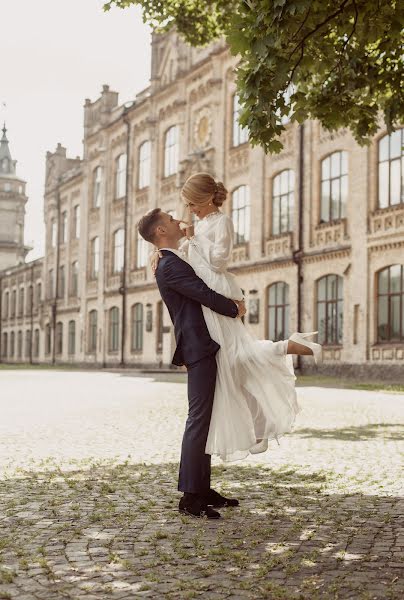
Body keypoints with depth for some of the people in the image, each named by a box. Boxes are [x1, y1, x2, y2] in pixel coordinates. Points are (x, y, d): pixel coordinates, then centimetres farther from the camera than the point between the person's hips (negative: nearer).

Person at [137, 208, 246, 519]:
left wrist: (233, 302, 7)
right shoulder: (169, 266, -12)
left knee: (205, 419, 13)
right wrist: (235, 309, -1)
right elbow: (205, 295, -17)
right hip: (199, 348, -11)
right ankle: (190, 496, -6)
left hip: (205, 348, 11)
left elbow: (205, 291, 24)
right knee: (199, 419, -9)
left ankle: (203, 488, 20)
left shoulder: (175, 262, 21)